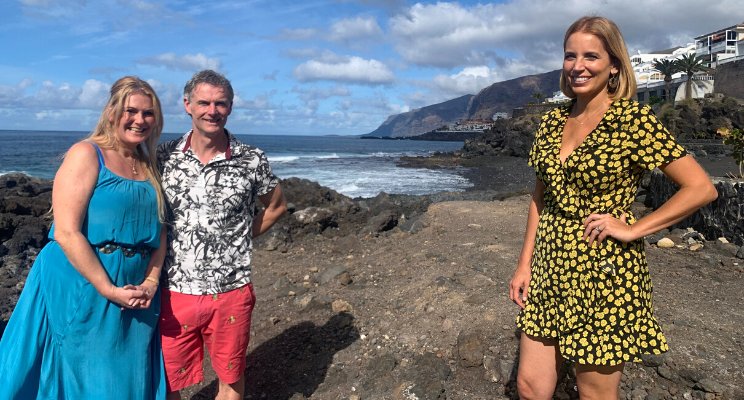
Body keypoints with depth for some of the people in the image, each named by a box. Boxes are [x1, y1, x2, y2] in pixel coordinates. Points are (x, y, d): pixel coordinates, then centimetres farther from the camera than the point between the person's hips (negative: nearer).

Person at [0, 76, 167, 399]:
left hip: (135, 296, 6)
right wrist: (109, 290, -18)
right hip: (81, 288, -6)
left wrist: (151, 282, -5)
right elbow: (66, 233, -17)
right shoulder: (86, 155, -9)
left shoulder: (148, 167, 10)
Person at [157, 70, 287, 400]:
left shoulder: (252, 161, -5)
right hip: (174, 292, 1)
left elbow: (276, 207, 11)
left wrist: (239, 237, 3)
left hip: (231, 291, 0)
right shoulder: (163, 157, -1)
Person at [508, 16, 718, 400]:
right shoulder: (552, 121, 7)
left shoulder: (634, 119, -9)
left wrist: (632, 229, -13)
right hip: (550, 269, 5)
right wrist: (525, 265, 9)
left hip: (604, 273, -5)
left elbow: (702, 188, -9)